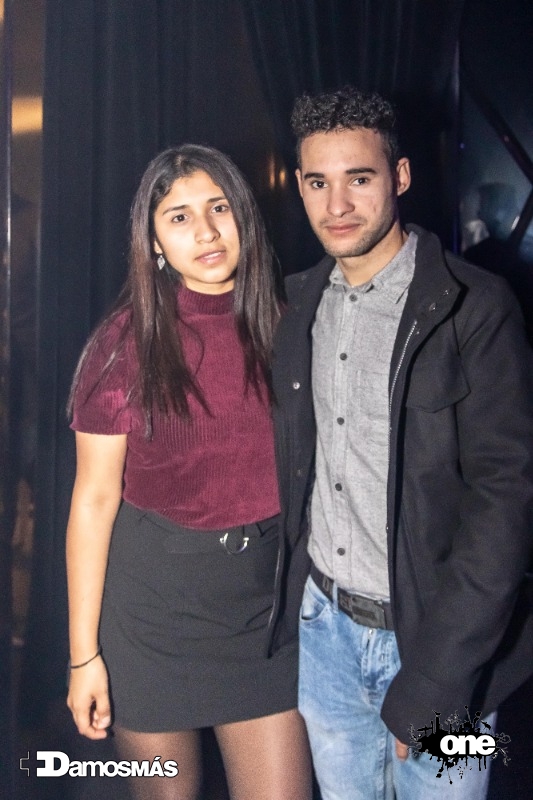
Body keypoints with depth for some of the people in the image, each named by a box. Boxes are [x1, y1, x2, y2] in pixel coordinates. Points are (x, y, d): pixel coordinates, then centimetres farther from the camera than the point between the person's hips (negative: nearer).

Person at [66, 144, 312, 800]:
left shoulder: (279, 327, 0)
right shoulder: (127, 342, -9)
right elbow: (94, 497, -8)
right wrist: (84, 653, -8)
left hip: (263, 597, 3)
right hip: (153, 598, -2)